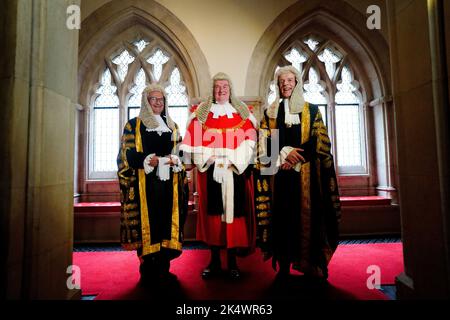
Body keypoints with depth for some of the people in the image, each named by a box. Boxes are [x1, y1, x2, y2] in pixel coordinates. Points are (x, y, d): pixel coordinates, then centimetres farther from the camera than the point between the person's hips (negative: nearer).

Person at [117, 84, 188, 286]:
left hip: (168, 182, 4)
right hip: (145, 182, -3)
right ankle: (148, 272, 9)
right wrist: (149, 160, -17)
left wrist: (174, 161, -5)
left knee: (167, 222, 3)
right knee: (147, 223, -3)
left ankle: (164, 269, 14)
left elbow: (180, 154, 17)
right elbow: (128, 154, -2)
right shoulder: (134, 125, 6)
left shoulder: (172, 126, 18)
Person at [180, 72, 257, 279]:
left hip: (236, 171, 1)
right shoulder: (201, 113, 10)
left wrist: (235, 161, -11)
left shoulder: (242, 112, 11)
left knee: (235, 211, 1)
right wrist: (209, 159, -11)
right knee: (212, 212, 2)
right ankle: (215, 261, 16)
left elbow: (249, 141, 2)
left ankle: (232, 261, 15)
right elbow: (194, 141, 2)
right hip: (210, 170, 0)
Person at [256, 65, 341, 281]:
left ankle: (312, 266, 11)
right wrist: (285, 152, -13)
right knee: (283, 216, 0)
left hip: (306, 172, 0)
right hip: (279, 173, 1)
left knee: (307, 215, -1)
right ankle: (284, 266, 9)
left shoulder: (311, 110, 12)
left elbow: (319, 140, 2)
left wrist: (295, 158, -11)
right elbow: (264, 142, 4)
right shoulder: (270, 113, 15)